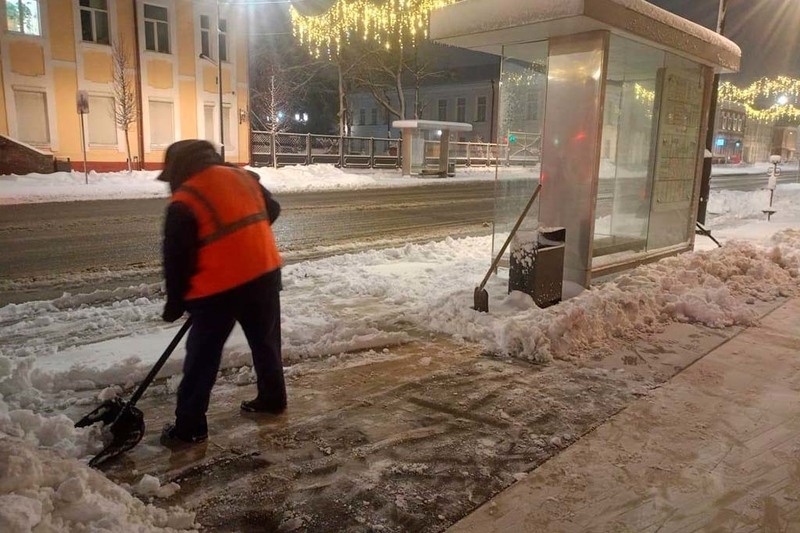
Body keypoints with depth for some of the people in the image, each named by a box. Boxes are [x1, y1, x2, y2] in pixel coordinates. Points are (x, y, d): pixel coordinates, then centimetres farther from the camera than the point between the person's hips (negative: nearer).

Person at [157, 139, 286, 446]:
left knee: (202, 358, 7)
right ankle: (273, 398, 36)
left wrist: (175, 303, 7)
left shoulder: (184, 203, -10)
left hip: (220, 288, -6)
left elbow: (176, 260, -6)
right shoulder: (244, 177, 7)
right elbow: (272, 211, 21)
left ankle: (189, 427, 16)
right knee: (266, 342, 22)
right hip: (265, 274, 6)